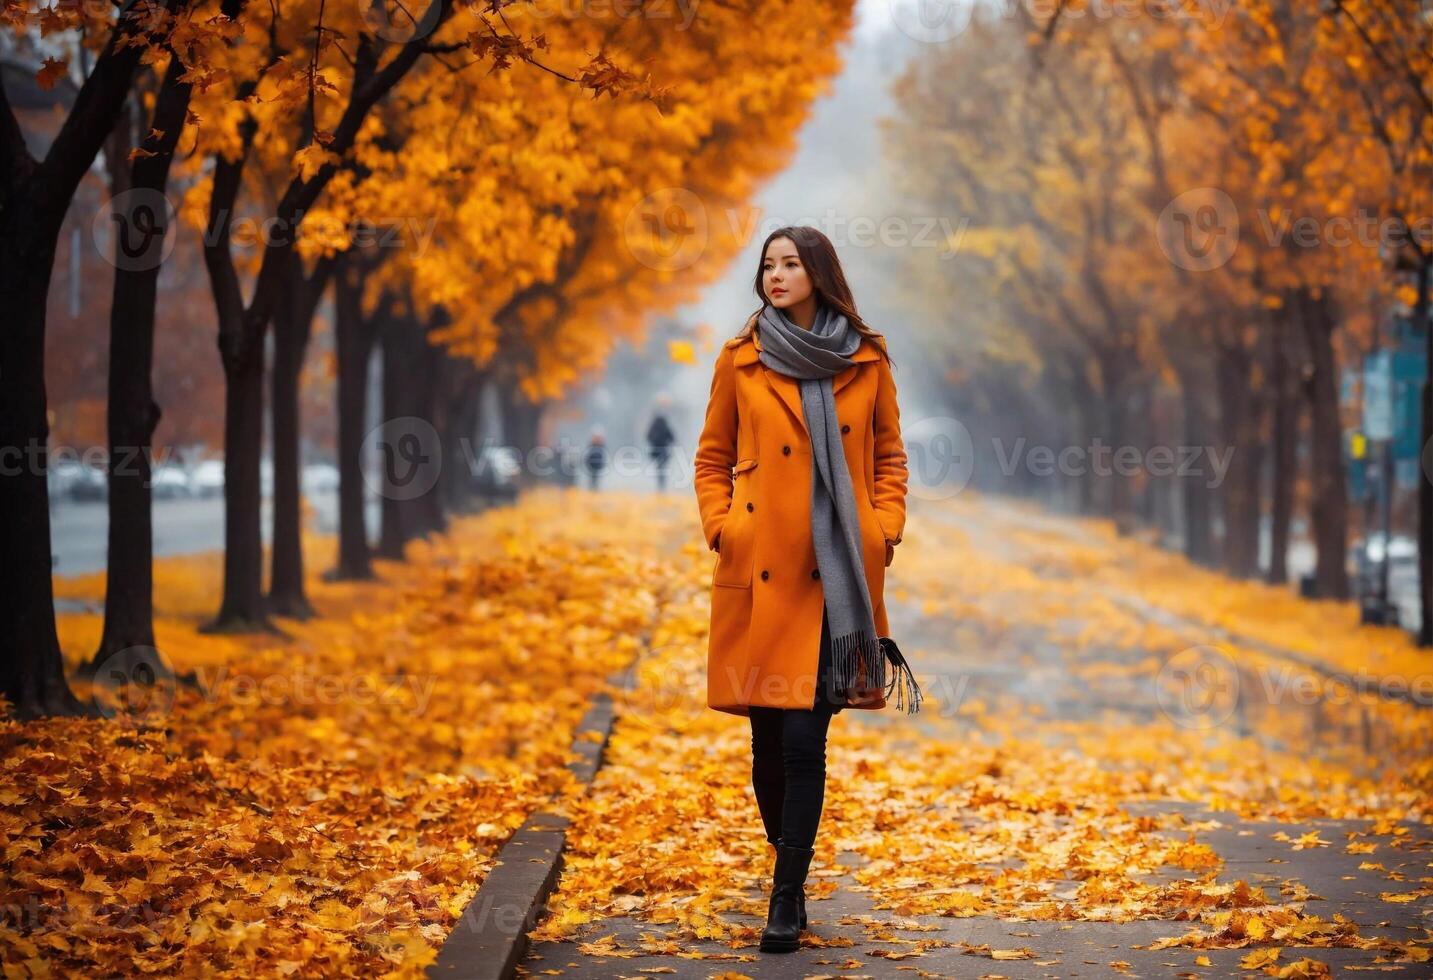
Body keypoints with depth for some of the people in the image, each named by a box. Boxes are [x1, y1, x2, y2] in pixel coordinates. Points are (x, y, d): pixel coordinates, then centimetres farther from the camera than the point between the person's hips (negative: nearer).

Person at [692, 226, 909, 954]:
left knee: (804, 737, -8)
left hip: (837, 572, -1)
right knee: (768, 737, 5)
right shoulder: (740, 360, 7)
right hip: (760, 568, 1)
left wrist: (886, 530, 1)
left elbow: (890, 456, 14)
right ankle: (790, 875, 26)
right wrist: (720, 527, -1)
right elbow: (711, 458, 13)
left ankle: (787, 901, -2)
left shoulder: (867, 360, 7)